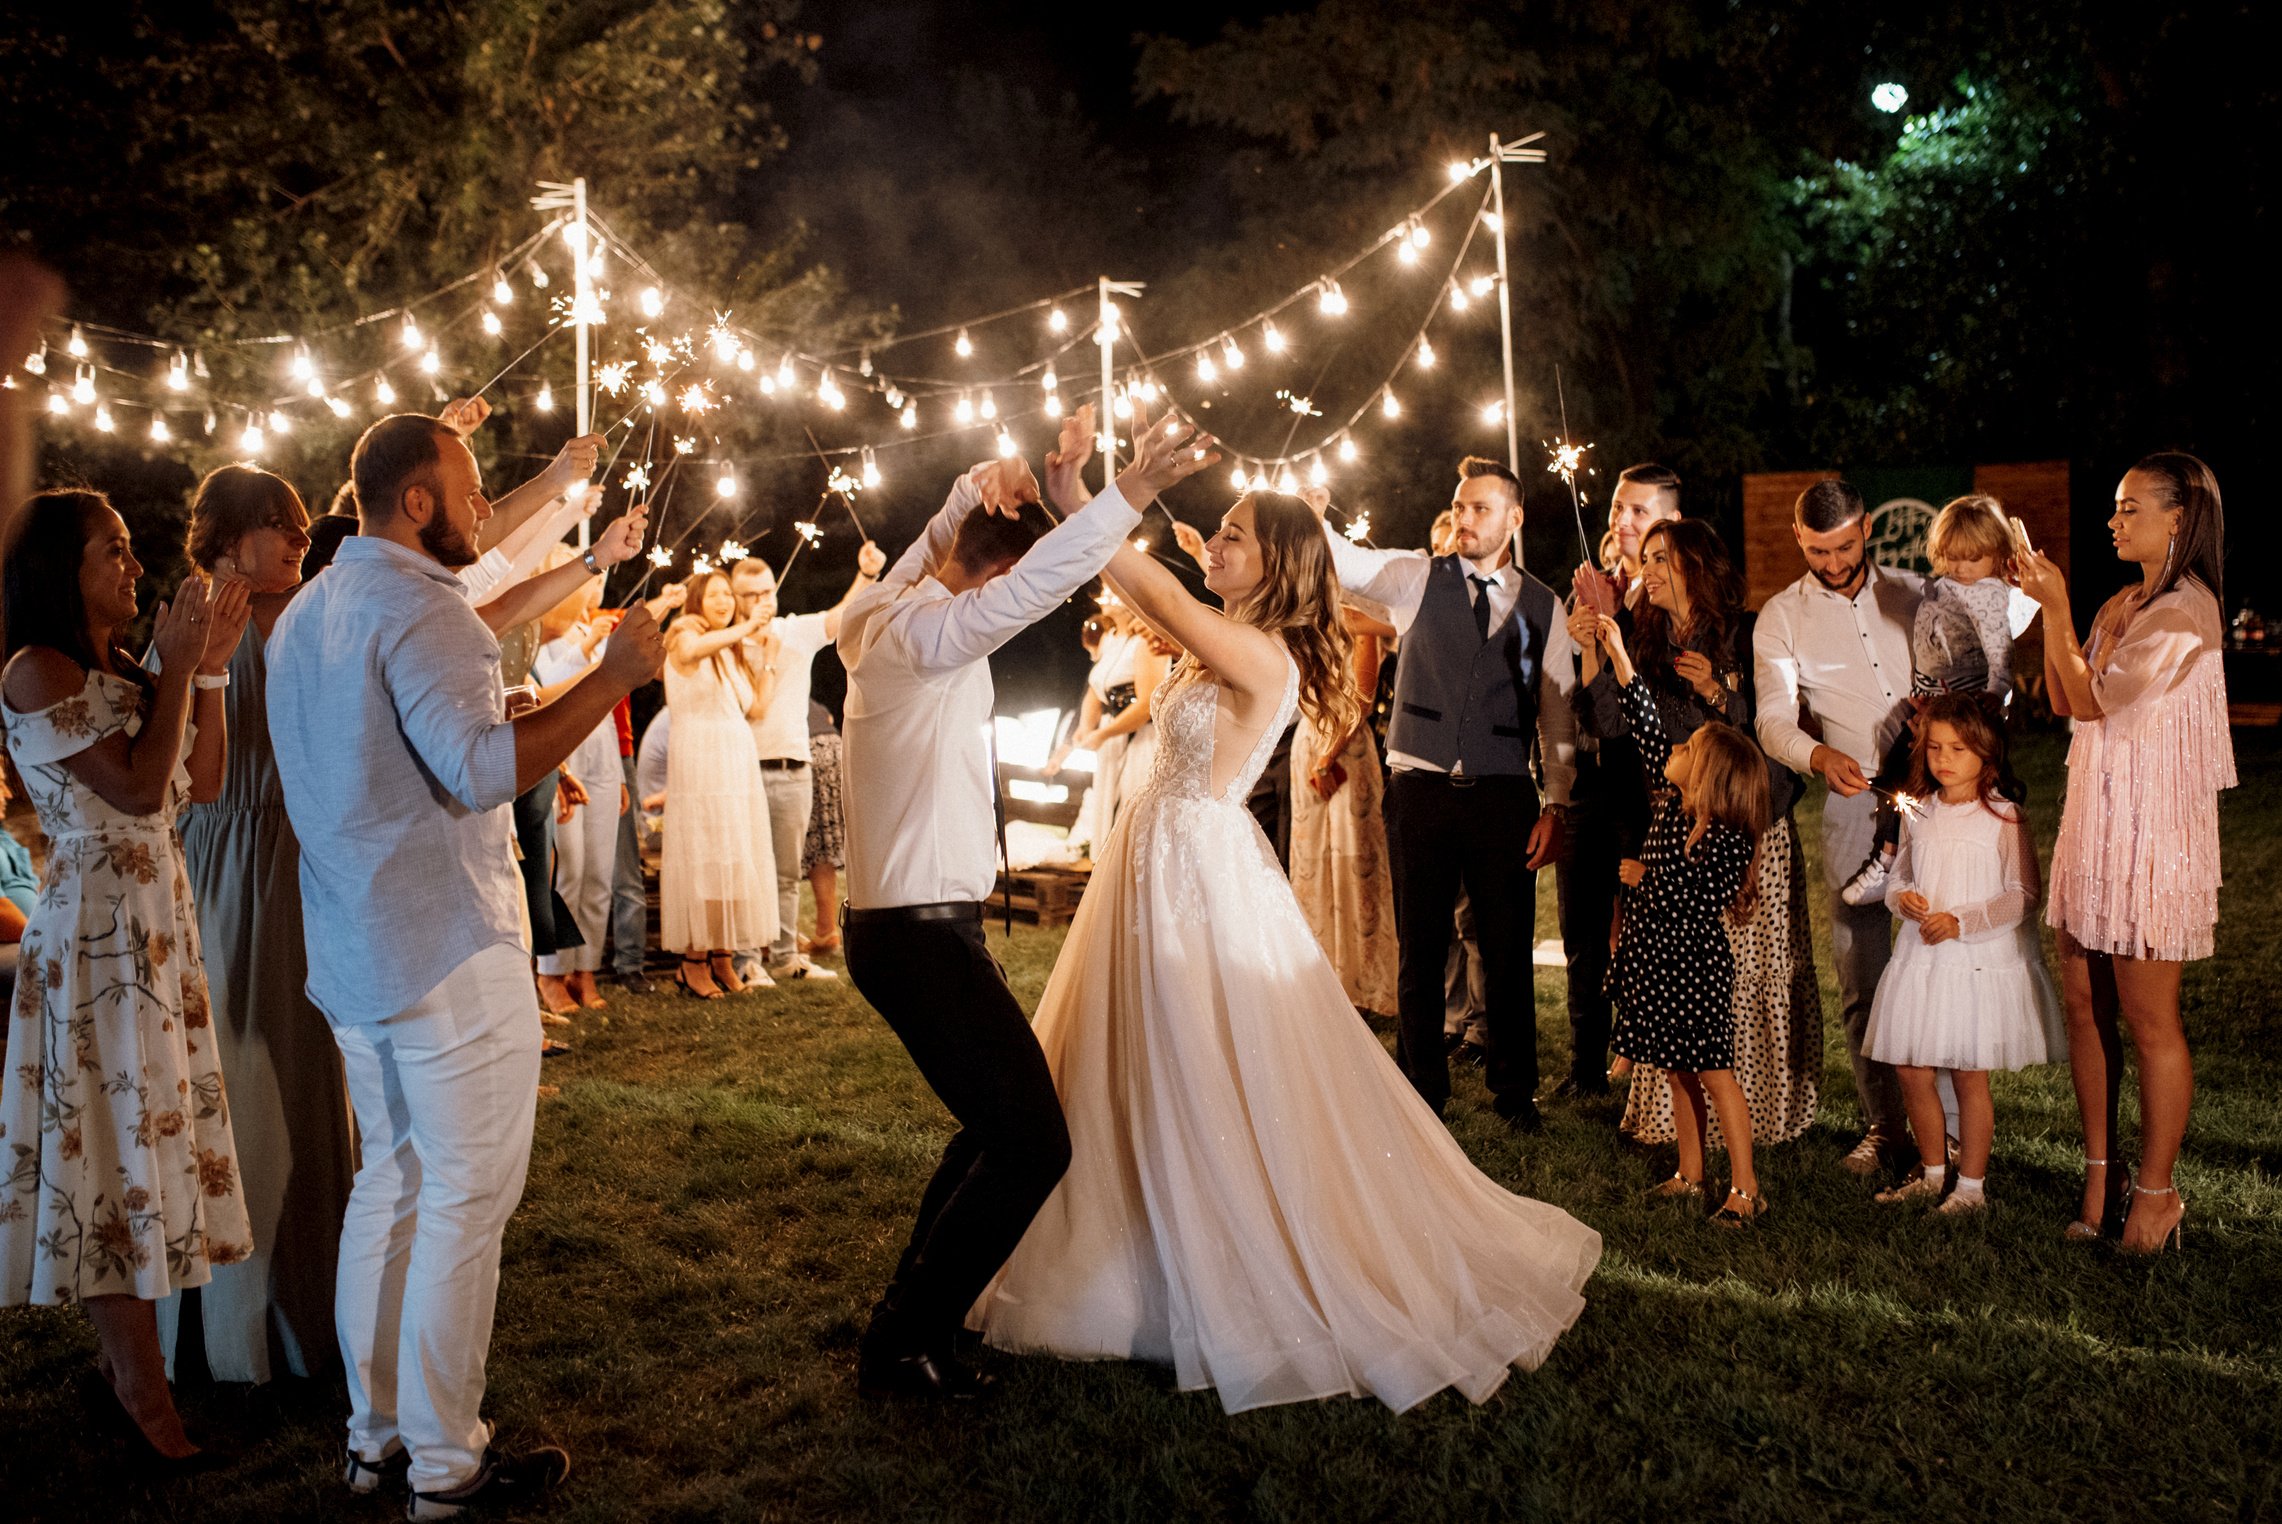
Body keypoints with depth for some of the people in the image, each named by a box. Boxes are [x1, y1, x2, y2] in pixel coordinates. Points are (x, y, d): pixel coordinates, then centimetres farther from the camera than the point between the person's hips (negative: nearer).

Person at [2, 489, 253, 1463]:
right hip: (96, 926, -8)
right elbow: (137, 790, -19)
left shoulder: (122, 672, 14)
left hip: (159, 918, 8)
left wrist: (209, 668, 4)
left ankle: (124, 1352, 19)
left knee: (149, 1126, 10)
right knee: (111, 1136, -3)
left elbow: (204, 784, 10)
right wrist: (178, 667, -14)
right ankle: (143, 1385, 4)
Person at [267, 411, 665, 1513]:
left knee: (389, 1183, 17)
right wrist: (612, 678, -23)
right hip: (449, 955, -10)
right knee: (463, 1202, -2)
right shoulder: (419, 605, -16)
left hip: (352, 956, 10)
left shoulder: (303, 614, 16)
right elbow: (480, 767, -28)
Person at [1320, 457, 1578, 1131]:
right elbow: (1345, 562, -9)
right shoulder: (1417, 578, 4)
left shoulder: (1543, 606, 6)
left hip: (1504, 796, 1)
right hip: (1421, 790, 0)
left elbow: (1558, 714, 6)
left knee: (1510, 951, 7)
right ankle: (1422, 1090, 22)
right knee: (1421, 950, 7)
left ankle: (1514, 1090, 25)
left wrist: (1556, 804, -1)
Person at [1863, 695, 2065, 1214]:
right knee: (1911, 1070, 8)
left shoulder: (2004, 816, -9)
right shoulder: (1918, 814, 7)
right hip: (1921, 957, 5)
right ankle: (1932, 1172, 27)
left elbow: (2024, 895, -11)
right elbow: (1899, 874, 17)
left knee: (1969, 1075, 2)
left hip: (1980, 960, -5)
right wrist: (1901, 896, -6)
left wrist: (1961, 921, -19)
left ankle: (1971, 1185, 16)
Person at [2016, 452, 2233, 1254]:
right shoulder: (2123, 605, 14)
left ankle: (2156, 1189, 11)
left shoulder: (2184, 613, -14)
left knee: (2148, 1021, 0)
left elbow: (2092, 700, -16)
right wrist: (2050, 606, 4)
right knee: (2084, 1004, 10)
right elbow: (2061, 699, 10)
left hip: (2151, 831, -8)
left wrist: (2058, 607, -13)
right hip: (2097, 824, 9)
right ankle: (2100, 1170, 21)